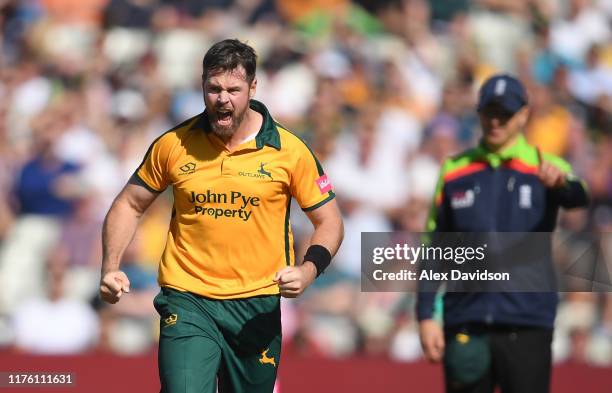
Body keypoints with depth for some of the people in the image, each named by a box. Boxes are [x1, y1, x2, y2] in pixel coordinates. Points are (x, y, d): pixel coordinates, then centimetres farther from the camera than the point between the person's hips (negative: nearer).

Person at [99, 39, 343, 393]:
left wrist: (308, 270, -15)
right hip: (187, 300, -1)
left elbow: (329, 221, 5)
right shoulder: (173, 145, 0)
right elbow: (130, 205, 12)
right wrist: (111, 268, -3)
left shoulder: (289, 151, -3)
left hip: (257, 306, 1)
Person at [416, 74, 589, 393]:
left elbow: (578, 198, -21)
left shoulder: (546, 169, 2)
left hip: (527, 328, -2)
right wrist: (426, 316, 2)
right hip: (464, 327, 2)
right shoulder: (455, 172, 9)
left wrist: (562, 184, -46)